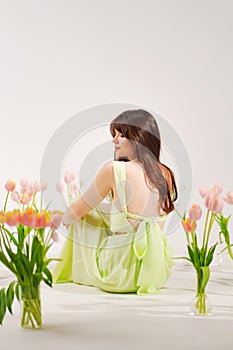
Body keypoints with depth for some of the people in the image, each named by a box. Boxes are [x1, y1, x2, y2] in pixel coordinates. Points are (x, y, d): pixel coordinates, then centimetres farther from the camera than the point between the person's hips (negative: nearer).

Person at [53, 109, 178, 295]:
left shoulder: (113, 169, -14)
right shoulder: (167, 174, 2)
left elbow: (74, 214, -1)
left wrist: (65, 217, 25)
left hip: (120, 275, -5)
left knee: (81, 218, 18)